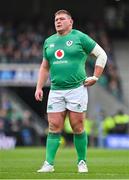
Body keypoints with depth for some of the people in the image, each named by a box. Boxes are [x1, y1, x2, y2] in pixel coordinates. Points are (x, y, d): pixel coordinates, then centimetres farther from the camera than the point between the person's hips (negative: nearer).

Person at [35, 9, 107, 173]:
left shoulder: (79, 37, 0)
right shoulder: (49, 41, 15)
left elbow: (102, 55, 3)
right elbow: (44, 67, 24)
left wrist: (95, 77, -2)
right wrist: (39, 87, 14)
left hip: (76, 88, -4)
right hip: (56, 91, 4)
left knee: (77, 127, -1)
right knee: (54, 128, -1)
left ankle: (82, 162, 10)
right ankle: (49, 164, -1)